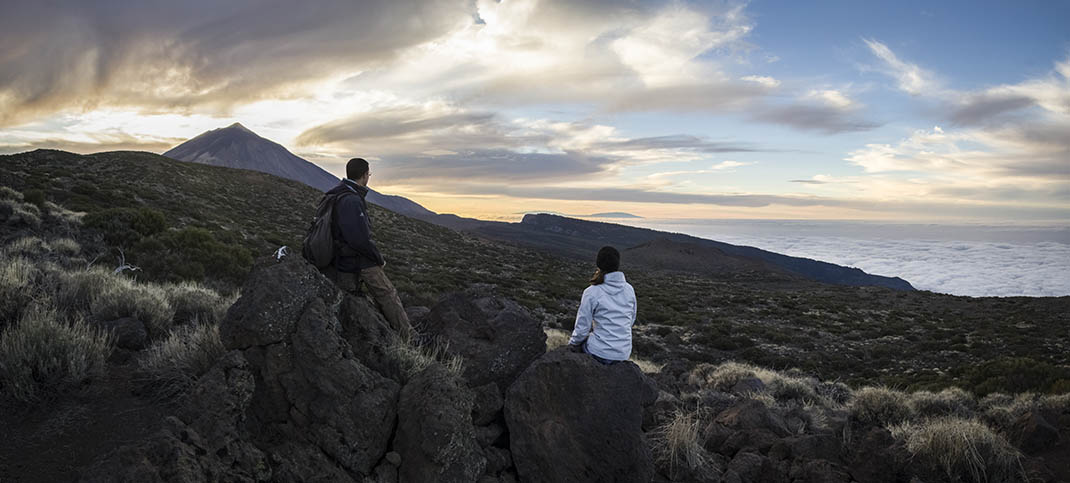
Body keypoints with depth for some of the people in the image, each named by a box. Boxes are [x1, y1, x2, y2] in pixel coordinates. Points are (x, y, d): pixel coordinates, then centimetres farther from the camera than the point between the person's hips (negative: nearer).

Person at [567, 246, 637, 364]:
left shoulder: (591, 292, -16)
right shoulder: (629, 289, -2)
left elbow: (582, 328, -11)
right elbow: (631, 321, 10)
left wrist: (572, 342, 8)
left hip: (601, 353, -4)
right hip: (624, 354, 4)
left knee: (573, 346, 27)